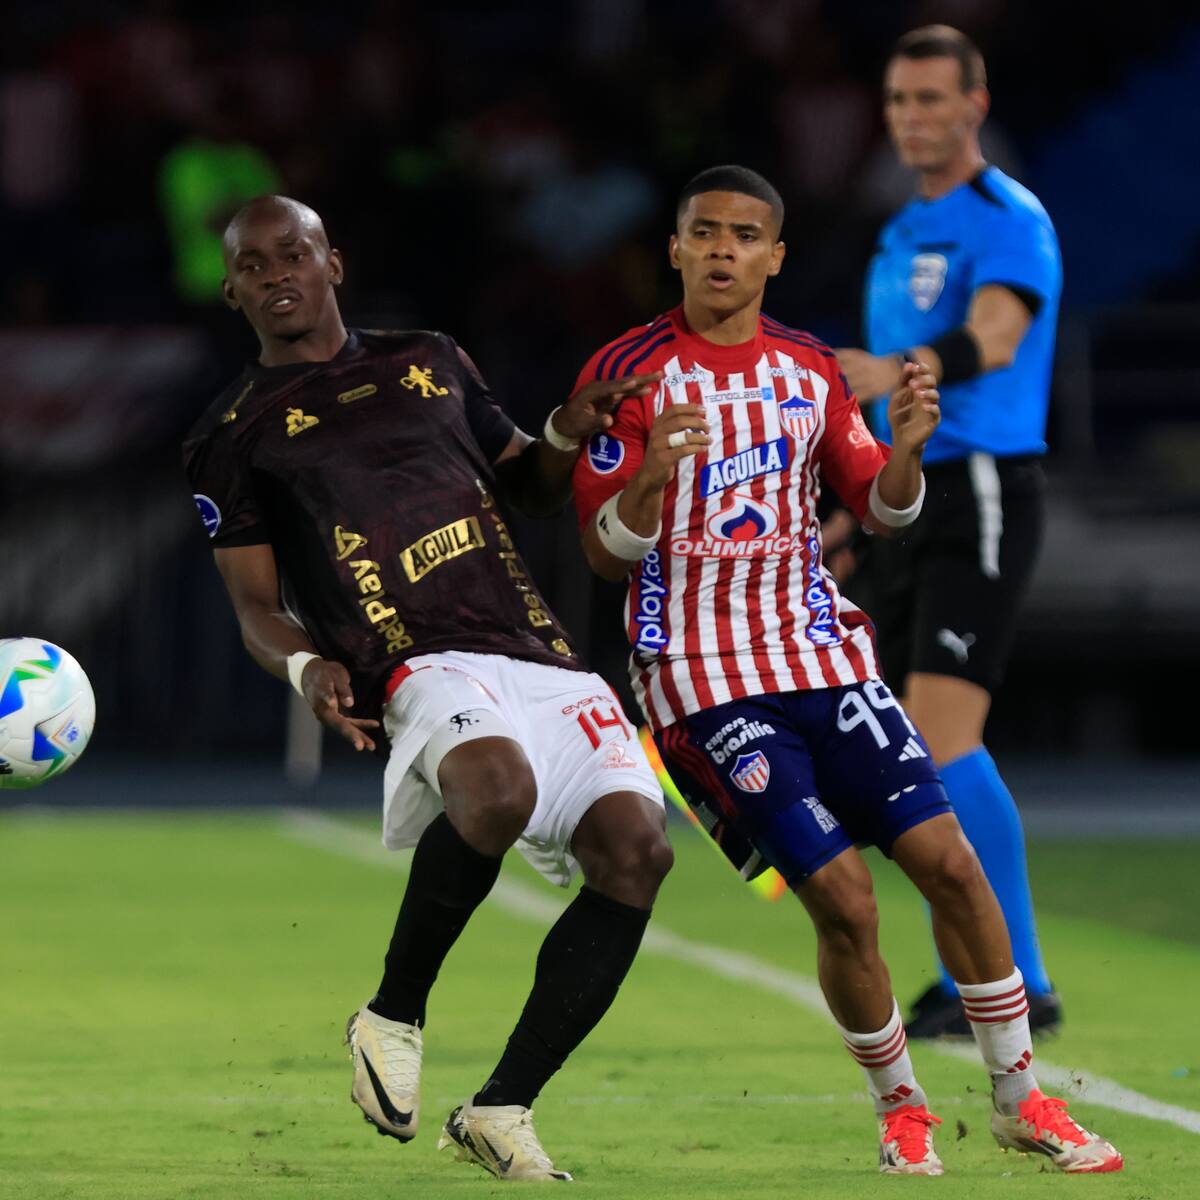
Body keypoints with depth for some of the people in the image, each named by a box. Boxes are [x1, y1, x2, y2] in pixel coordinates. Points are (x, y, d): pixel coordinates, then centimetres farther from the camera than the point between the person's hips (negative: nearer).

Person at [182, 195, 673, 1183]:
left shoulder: (430, 362, 24)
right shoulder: (235, 436, 13)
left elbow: (526, 491, 33)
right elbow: (255, 605, 9)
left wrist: (565, 436, 10)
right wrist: (307, 667, -12)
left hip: (542, 658, 5)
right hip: (424, 670, -5)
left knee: (635, 846, -18)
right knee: (497, 787, -39)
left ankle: (501, 1110, -7)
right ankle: (394, 1016, -15)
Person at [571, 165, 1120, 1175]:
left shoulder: (810, 370, 8)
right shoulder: (627, 374, -6)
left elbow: (880, 512, 12)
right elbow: (606, 556, -9)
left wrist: (906, 449, -9)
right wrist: (654, 474, -29)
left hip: (821, 649, 4)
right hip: (705, 675, -4)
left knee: (946, 858, -5)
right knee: (841, 894, -14)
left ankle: (1021, 1101, 8)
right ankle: (900, 1109, 8)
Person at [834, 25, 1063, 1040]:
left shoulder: (1009, 223, -9)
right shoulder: (903, 234, 18)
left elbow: (990, 339, -28)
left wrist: (890, 373, -46)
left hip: (981, 493, -9)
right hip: (904, 501, 9)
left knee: (943, 738, -18)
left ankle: (1021, 986, -16)